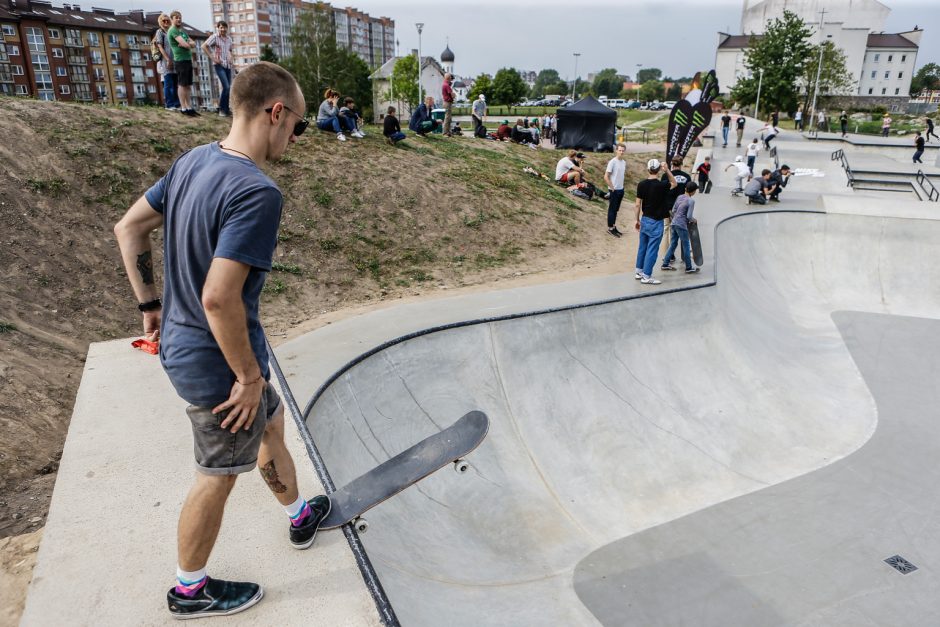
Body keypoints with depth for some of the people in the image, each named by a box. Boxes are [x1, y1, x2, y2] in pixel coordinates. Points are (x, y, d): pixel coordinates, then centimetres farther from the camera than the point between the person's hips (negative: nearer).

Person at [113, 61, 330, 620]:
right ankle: (190, 590, 38)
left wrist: (152, 305, 16)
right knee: (218, 477, 13)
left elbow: (128, 228, 9)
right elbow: (218, 298, -32)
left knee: (271, 423, 27)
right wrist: (250, 376, -19)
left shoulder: (193, 161, 1)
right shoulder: (258, 192, -28)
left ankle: (301, 516, 51)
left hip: (180, 344, 9)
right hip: (218, 364, -9)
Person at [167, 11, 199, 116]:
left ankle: (189, 107, 9)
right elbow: (185, 44, -18)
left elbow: (193, 44, 11)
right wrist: (189, 45, 3)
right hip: (180, 60, -8)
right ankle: (183, 108, -7)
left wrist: (188, 44, -9)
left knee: (188, 85, 7)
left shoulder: (183, 31, 22)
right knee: (182, 84, -8)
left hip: (188, 60, 9)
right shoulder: (173, 30, -6)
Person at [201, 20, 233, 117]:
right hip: (219, 65, -6)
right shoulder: (214, 37, -4)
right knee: (226, 87, -17)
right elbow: (204, 46, -9)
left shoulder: (229, 39, 13)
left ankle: (226, 108, 18)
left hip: (228, 65, 6)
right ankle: (222, 109, -7)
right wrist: (213, 58, -12)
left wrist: (231, 60, 13)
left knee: (228, 87, 7)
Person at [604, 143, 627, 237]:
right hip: (613, 190, -7)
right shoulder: (612, 162, -15)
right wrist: (612, 188, -15)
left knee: (616, 209, 14)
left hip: (621, 189, 7)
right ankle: (610, 228, 8)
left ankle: (614, 227, 23)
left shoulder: (624, 162, 7)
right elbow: (606, 177, -16)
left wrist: (621, 186, 13)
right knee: (612, 209, 1)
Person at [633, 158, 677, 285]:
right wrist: (667, 170, -2)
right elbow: (674, 183, 6)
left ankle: (639, 272, 27)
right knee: (652, 249, 1)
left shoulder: (641, 184, -4)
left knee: (642, 247, 17)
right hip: (656, 222, -5)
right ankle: (646, 276, 4)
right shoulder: (662, 185, -16)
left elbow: (638, 204, 0)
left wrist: (637, 220, 10)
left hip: (644, 220, 5)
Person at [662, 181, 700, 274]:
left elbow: (673, 210, 11)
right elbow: (689, 216, -16)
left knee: (673, 244, 16)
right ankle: (689, 268, 13)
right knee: (686, 246, 4)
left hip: (674, 223, 7)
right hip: (682, 225, -7)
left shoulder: (679, 197, 6)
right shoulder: (691, 201, -13)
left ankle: (665, 265, 19)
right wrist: (693, 220, 3)